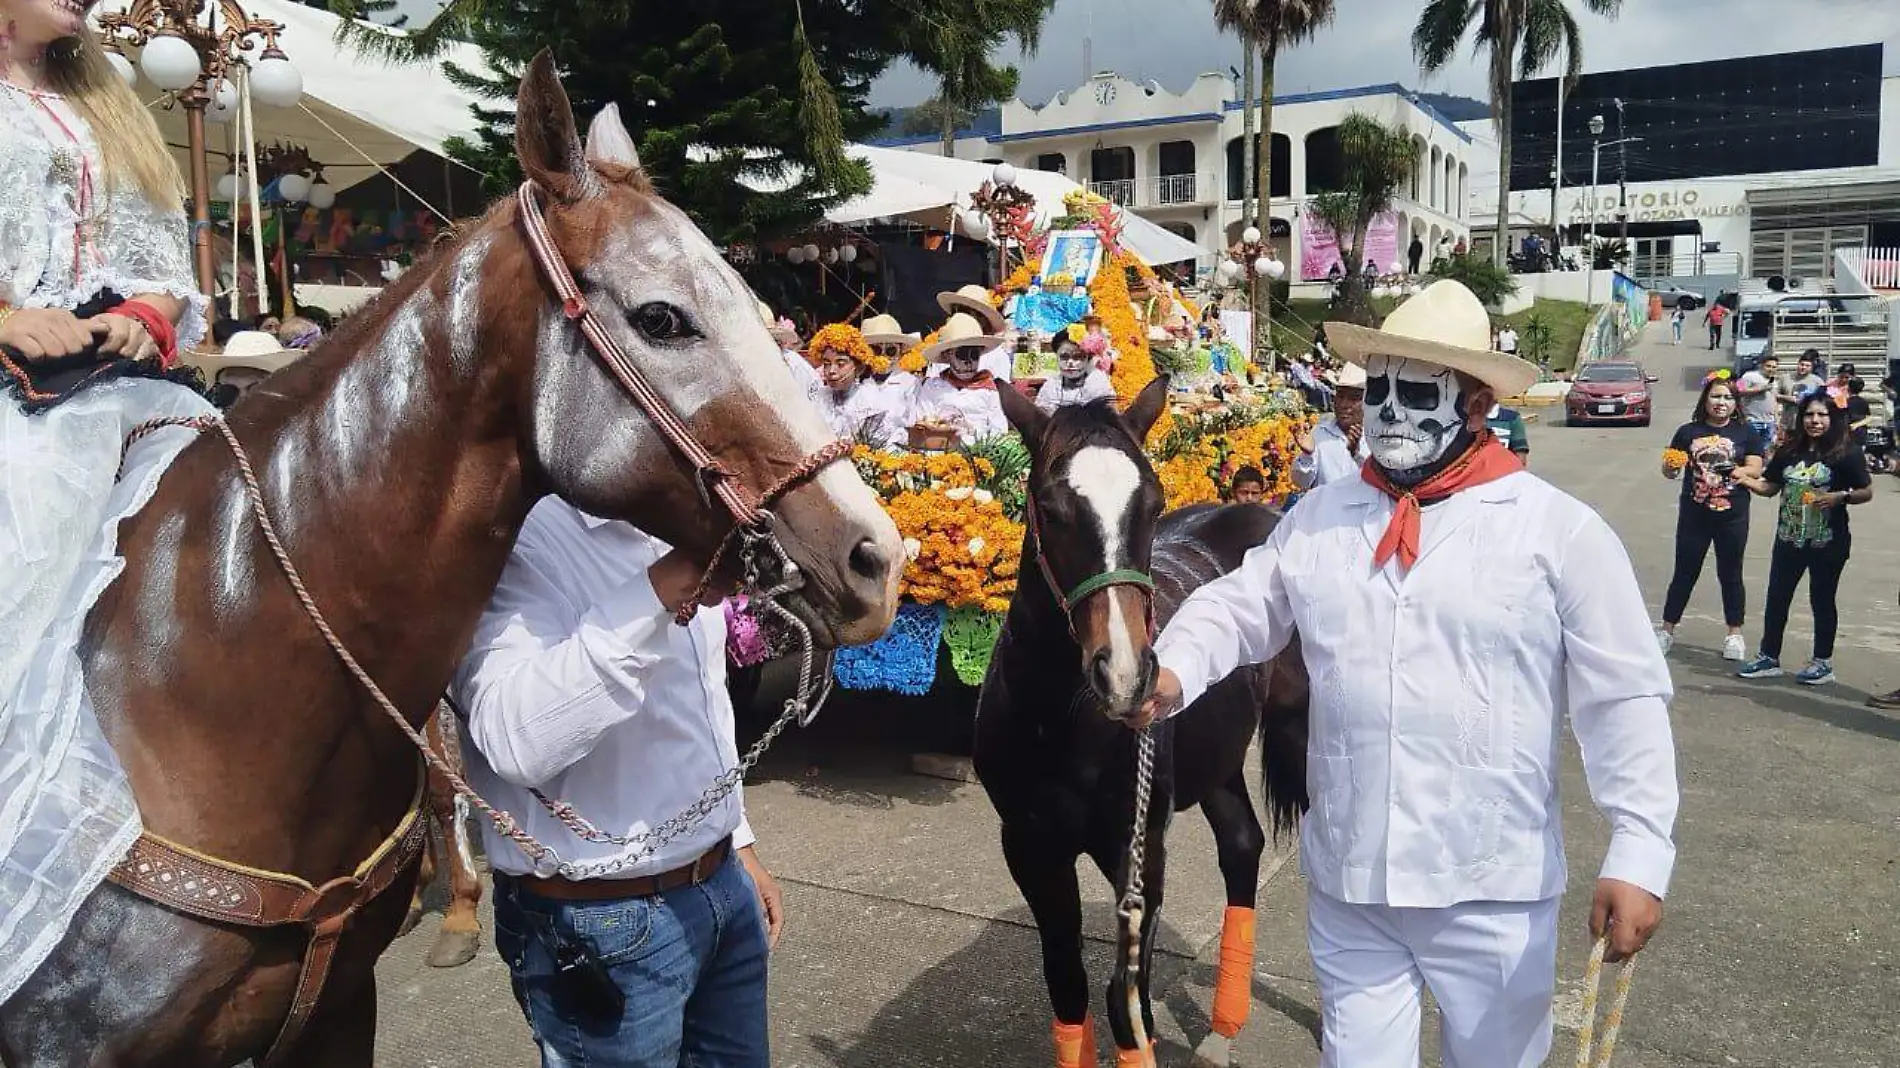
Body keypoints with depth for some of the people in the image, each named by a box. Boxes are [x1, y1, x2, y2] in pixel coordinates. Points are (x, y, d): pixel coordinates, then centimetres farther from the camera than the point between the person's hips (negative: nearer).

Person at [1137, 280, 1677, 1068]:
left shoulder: (1559, 529, -8)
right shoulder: (1318, 517, 3)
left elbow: (1624, 698, -9)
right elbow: (1238, 606, 7)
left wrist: (1639, 853, -15)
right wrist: (1173, 671, -13)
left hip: (1493, 887, -2)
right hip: (1345, 880, 3)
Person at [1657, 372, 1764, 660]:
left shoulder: (1745, 433, 2)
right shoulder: (1688, 431, 2)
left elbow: (1755, 468, -5)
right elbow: (1668, 470, 3)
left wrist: (1733, 471, -22)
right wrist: (1671, 467, -19)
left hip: (1732, 517, 0)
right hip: (1694, 515, 0)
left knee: (1730, 575, 10)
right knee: (1684, 573, 8)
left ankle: (1734, 635, 20)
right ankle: (1667, 630, 16)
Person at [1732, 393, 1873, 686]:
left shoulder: (1847, 454, -8)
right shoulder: (1790, 452, 5)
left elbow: (1866, 492, -5)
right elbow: (1770, 486, 10)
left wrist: (1839, 496, -22)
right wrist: (1746, 480, -7)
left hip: (1828, 543, -4)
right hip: (1789, 540, 5)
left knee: (1822, 600, 7)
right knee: (1776, 598, 9)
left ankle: (1823, 662, 20)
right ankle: (1769, 658, 20)